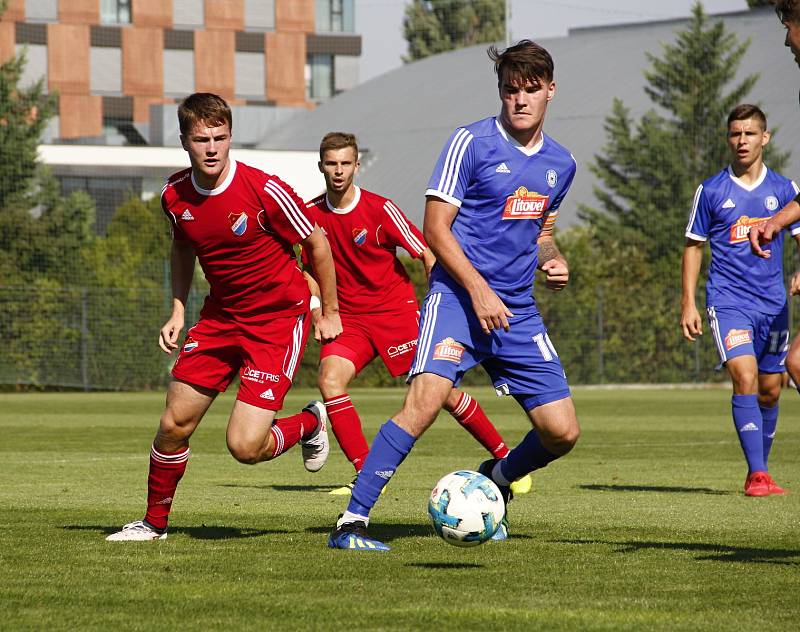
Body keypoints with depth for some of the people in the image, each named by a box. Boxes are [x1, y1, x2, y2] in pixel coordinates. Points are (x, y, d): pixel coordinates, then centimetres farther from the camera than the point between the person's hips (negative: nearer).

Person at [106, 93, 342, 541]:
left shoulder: (264, 190, -22)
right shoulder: (175, 196, -5)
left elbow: (317, 243, -8)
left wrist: (330, 312, 0)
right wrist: (178, 311, 7)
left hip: (278, 319, -5)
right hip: (221, 315, 5)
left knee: (245, 446, -14)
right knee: (174, 425, 2)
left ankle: (309, 423, 19)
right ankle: (155, 522, 24)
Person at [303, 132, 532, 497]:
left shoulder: (380, 209, -11)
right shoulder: (311, 214, -1)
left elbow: (426, 255, -6)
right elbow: (309, 268, 16)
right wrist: (316, 311, 5)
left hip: (396, 310, -3)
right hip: (348, 317, 3)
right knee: (329, 379, -23)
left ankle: (505, 459, 13)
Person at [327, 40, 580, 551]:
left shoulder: (560, 163, 12)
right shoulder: (472, 143, -6)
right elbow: (436, 227, -8)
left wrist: (552, 260, 5)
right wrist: (478, 290, -17)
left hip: (518, 311, 6)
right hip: (457, 297, -6)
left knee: (563, 433, 1)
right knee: (426, 399, -27)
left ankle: (495, 482, 34)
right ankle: (352, 521, -22)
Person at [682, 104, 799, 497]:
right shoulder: (711, 191, 2)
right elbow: (693, 246, 8)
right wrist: (688, 303, 2)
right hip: (728, 300, -3)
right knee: (745, 378, -20)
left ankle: (759, 470, 26)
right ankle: (757, 476, -22)